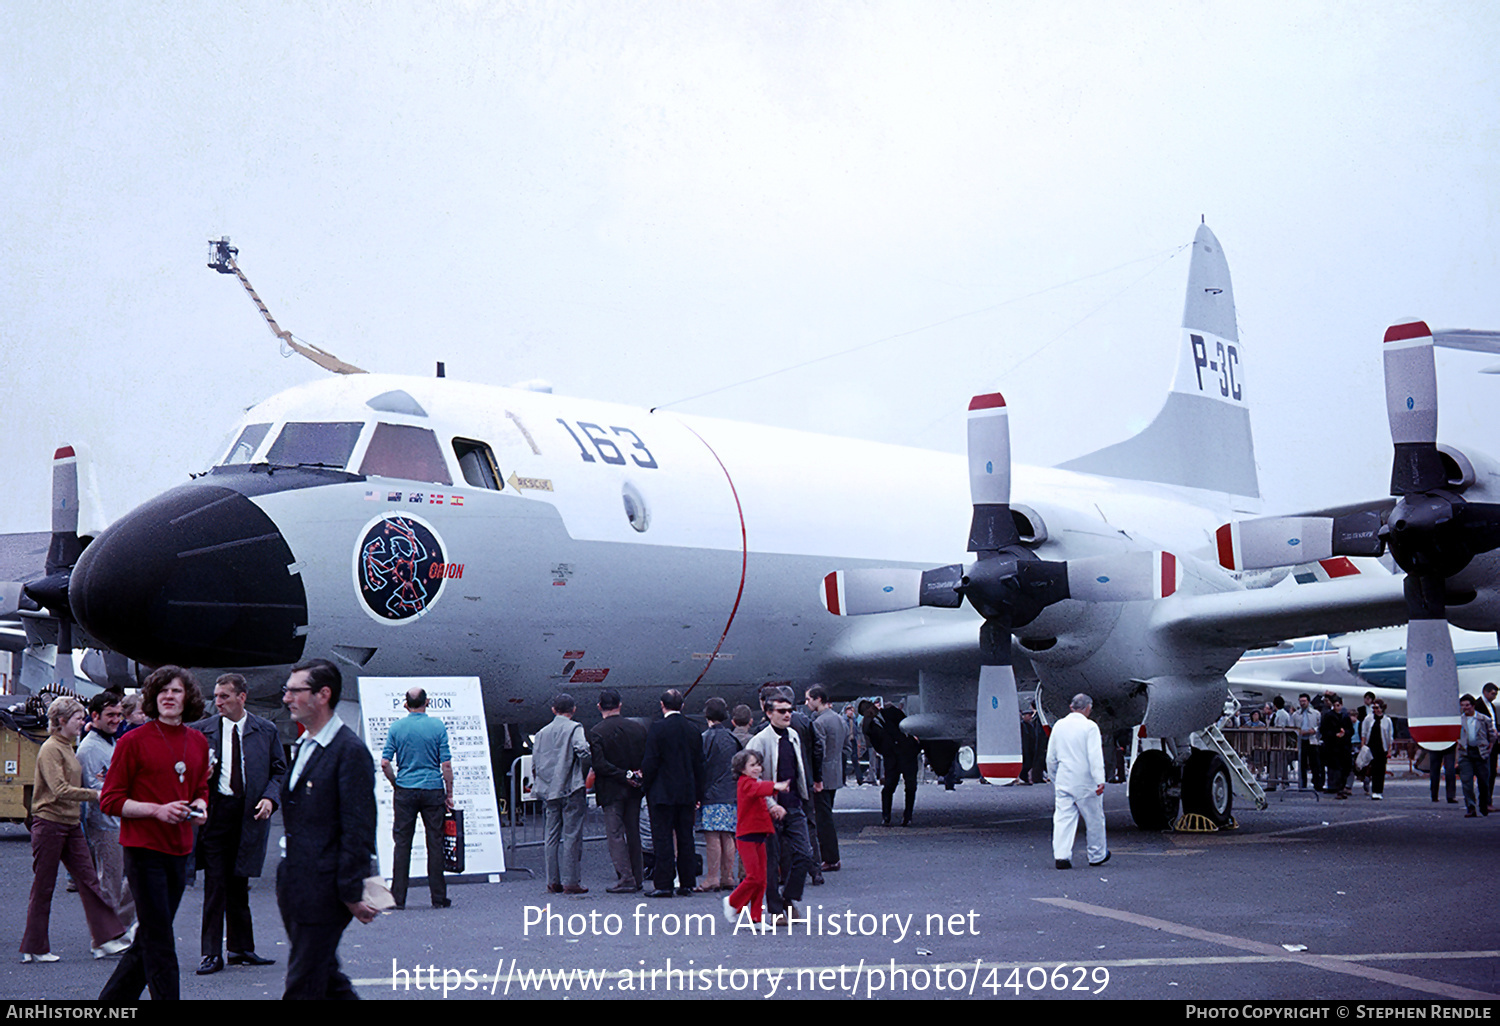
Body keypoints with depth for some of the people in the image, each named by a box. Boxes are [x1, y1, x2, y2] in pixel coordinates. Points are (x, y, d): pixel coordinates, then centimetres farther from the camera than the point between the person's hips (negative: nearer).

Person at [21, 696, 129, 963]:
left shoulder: (68, 748, 15)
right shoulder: (51, 749, -13)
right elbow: (60, 790, -23)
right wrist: (95, 794, -24)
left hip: (71, 825, 9)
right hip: (49, 823, -9)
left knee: (88, 880, 3)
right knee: (43, 888, 1)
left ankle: (106, 940, 2)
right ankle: (34, 948, 12)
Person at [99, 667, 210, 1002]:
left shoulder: (198, 742, 10)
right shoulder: (133, 741, -7)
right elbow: (110, 801, -6)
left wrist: (199, 806, 0)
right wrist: (157, 810, -18)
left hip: (179, 851, 6)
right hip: (144, 850, -6)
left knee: (150, 939, 13)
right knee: (159, 941, -6)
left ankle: (112, 999, 27)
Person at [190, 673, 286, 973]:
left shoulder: (267, 731, 5)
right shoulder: (201, 730, 4)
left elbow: (279, 771, 9)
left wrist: (270, 797, -8)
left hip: (250, 814, 1)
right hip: (215, 811, -1)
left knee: (239, 884, 11)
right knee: (215, 884, -2)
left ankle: (242, 949, 21)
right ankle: (212, 953, 5)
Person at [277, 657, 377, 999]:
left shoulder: (350, 751, -15)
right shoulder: (302, 746, 14)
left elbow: (358, 829, -17)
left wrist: (352, 893, -17)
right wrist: (286, 877, 19)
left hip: (323, 891, -9)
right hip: (295, 887, 9)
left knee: (303, 986, -3)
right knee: (325, 976, 15)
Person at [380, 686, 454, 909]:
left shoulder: (396, 727, 0)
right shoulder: (437, 726, -3)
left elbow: (385, 763, -3)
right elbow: (446, 765, -5)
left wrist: (396, 784, 12)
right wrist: (449, 794, 3)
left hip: (405, 792, 1)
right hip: (433, 790, -1)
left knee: (402, 843, 5)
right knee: (435, 843, 5)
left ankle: (398, 897, 5)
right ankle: (439, 897, 7)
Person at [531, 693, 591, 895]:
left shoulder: (541, 733, 12)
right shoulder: (575, 729, -4)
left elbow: (535, 764, 12)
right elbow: (583, 751, -19)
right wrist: (583, 777, -4)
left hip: (549, 791, 5)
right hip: (571, 789, -5)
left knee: (552, 836, 10)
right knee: (572, 836, -3)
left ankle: (553, 881, 12)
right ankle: (571, 881, -4)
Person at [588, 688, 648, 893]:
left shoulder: (596, 733, -11)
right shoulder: (639, 728, 1)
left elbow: (599, 764, -18)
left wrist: (625, 776, -15)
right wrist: (636, 775, 4)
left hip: (611, 791, -5)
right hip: (634, 791, 5)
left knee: (615, 834, 0)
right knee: (633, 832, 13)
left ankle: (625, 879, -4)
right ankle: (637, 878, 18)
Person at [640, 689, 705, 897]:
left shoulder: (658, 728, -11)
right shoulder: (692, 729, 6)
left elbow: (651, 761, -13)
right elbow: (699, 763, 10)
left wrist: (644, 783, 0)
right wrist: (697, 793, 17)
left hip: (663, 793, -5)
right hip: (687, 793, 5)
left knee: (662, 839, -2)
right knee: (685, 838, 10)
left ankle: (663, 884, -3)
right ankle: (686, 883, 13)